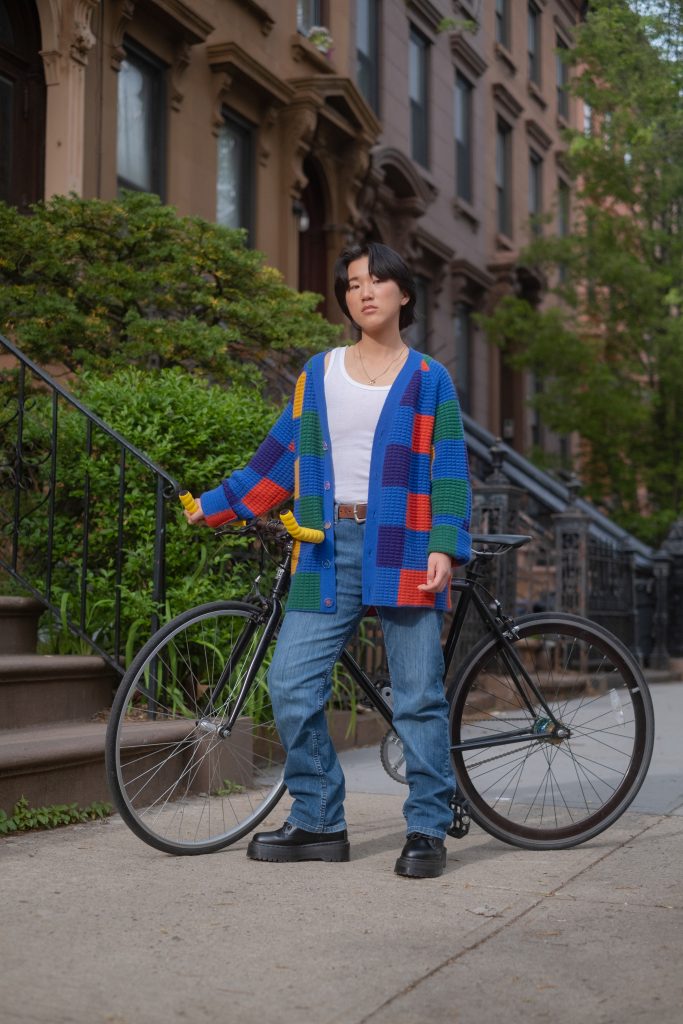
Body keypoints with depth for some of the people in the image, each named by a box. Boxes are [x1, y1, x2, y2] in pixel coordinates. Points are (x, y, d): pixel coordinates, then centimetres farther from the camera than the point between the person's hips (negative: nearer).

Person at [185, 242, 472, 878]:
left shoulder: (429, 380, 6)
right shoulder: (318, 374, 13)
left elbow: (450, 473, 1)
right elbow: (280, 459, 17)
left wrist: (445, 546, -12)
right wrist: (215, 505, 16)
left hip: (403, 551, -3)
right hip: (329, 551, 3)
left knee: (417, 698, -1)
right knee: (291, 686, -3)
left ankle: (427, 831, 11)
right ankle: (318, 824, 10)